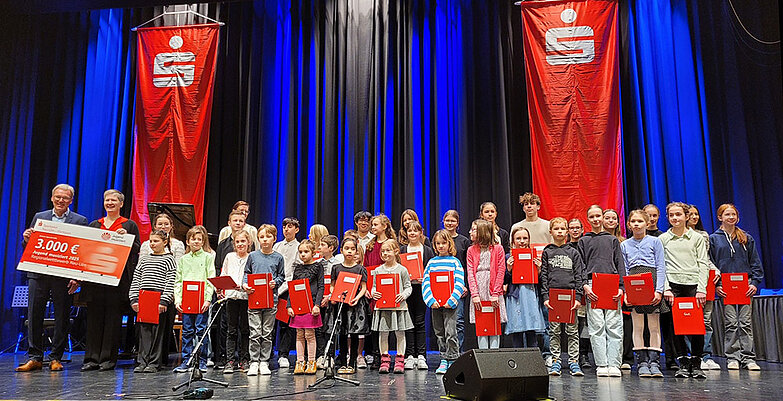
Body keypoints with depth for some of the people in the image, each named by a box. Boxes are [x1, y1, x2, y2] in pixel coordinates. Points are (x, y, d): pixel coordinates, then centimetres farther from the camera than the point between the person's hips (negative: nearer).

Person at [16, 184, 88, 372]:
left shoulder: (80, 221, 2)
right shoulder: (39, 217, 13)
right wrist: (27, 240, -9)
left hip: (64, 276, -3)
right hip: (38, 274, 3)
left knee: (62, 318, 3)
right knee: (34, 316, 3)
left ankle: (56, 358, 13)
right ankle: (34, 357, 13)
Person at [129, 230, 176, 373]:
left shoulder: (169, 259, 1)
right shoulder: (144, 258, 16)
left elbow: (170, 282, -5)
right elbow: (136, 279, 15)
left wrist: (164, 301, -13)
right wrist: (134, 299, 5)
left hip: (159, 299, -4)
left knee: (157, 330, -1)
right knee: (144, 330, 4)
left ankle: (154, 363, 6)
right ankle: (143, 361, 10)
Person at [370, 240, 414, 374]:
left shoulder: (402, 270, 1)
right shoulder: (377, 270, 8)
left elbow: (408, 287, 3)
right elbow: (374, 286, 12)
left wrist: (403, 295, -15)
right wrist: (374, 293, -8)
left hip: (398, 306, -2)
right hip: (382, 306, 2)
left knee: (400, 333, 2)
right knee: (383, 333, 4)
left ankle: (400, 360, 12)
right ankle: (384, 359, 14)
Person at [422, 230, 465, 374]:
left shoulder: (454, 261, 1)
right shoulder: (432, 262, 9)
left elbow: (459, 283, -5)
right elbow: (426, 282, 3)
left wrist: (451, 301, -15)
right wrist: (431, 300, -10)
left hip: (450, 303, -3)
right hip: (435, 303, 4)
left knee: (450, 332, -7)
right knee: (439, 333, 9)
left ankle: (453, 360, 3)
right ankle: (443, 359, 19)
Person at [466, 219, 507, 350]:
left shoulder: (497, 249, 1)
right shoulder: (471, 250, 8)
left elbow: (501, 271, -3)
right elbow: (470, 273, 1)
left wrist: (496, 293, -11)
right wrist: (475, 294, -10)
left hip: (494, 293, -2)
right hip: (478, 292, 2)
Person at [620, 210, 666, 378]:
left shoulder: (655, 241, 6)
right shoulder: (624, 245, 12)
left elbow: (660, 267, 1)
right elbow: (624, 271, 9)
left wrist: (659, 290, -9)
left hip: (652, 282, -2)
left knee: (654, 326, 0)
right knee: (637, 326, 2)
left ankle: (654, 362, 5)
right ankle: (642, 362, 8)